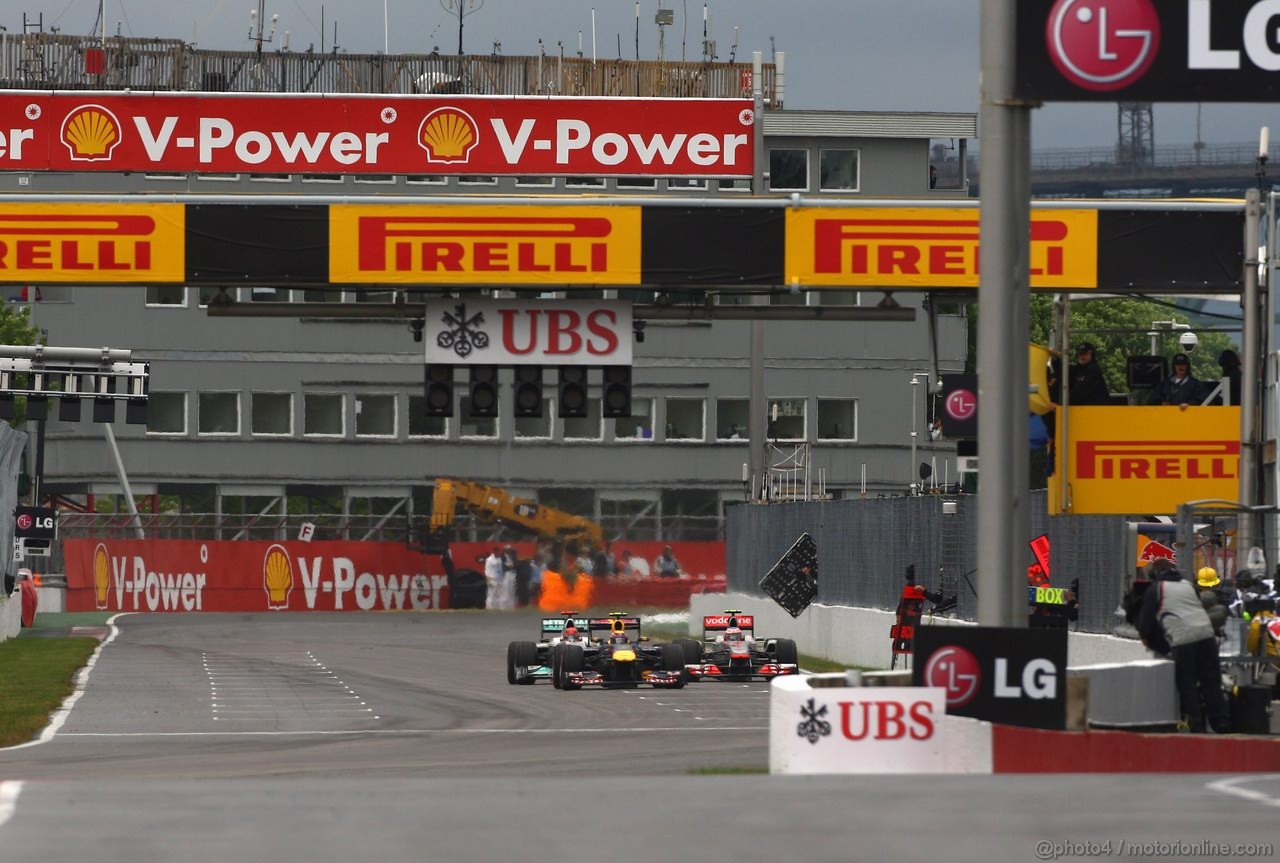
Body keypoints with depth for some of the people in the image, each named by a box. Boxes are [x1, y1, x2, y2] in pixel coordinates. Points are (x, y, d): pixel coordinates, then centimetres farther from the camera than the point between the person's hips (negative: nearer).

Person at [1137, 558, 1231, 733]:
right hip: (1206, 634, 5)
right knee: (1211, 681, 7)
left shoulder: (1155, 589, 7)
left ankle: (1195, 723, -4)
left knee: (1187, 684, 0)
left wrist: (1147, 638, 27)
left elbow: (1146, 618, 8)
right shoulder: (1188, 586, 24)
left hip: (1182, 640, -5)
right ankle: (1221, 722, 5)